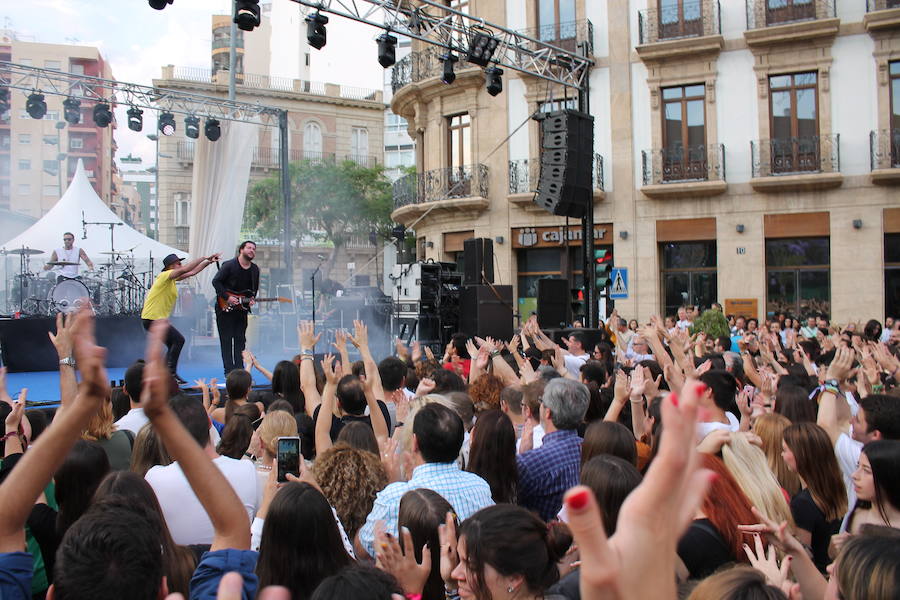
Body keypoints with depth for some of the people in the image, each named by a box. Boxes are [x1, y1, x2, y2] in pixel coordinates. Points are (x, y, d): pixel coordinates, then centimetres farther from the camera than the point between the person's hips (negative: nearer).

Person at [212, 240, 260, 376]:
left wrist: (251, 299, -2)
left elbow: (255, 288, 17)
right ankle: (229, 370, 1)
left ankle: (239, 369, 10)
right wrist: (227, 298, -17)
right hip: (225, 308, -5)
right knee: (226, 340, -2)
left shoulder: (255, 269, 7)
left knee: (240, 340, 6)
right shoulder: (229, 265, -9)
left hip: (242, 308, 5)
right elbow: (216, 281, -11)